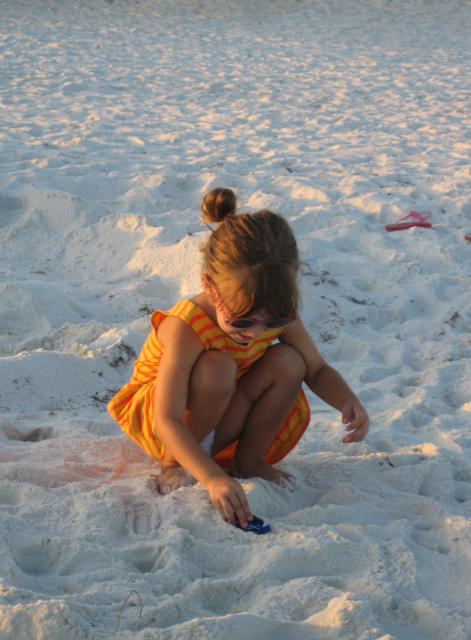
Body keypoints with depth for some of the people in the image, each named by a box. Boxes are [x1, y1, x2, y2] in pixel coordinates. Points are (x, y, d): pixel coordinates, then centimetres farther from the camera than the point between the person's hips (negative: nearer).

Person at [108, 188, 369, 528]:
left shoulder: (278, 314, -17)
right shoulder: (185, 327, -34)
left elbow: (317, 370, -3)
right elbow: (167, 422, -37)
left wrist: (348, 400, -26)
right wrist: (212, 478, -51)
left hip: (222, 423, 5)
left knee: (288, 362, -20)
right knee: (217, 368, -36)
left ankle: (247, 459, -3)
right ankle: (175, 463, -13)